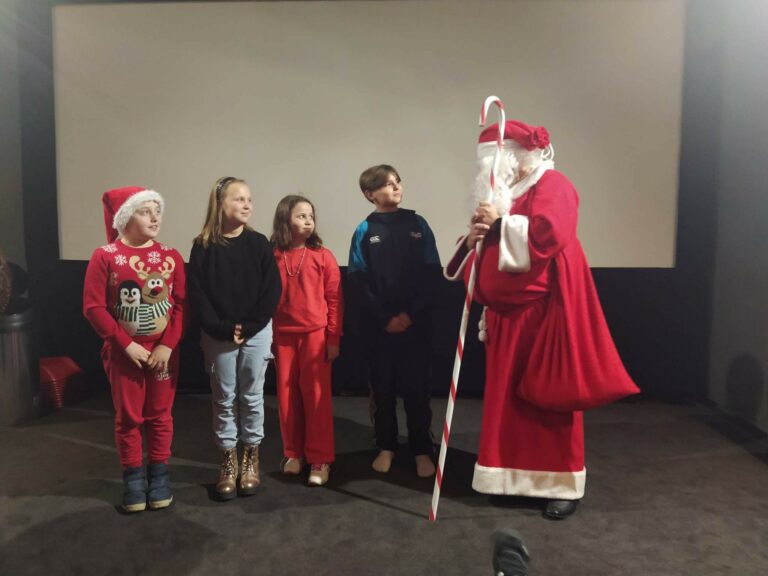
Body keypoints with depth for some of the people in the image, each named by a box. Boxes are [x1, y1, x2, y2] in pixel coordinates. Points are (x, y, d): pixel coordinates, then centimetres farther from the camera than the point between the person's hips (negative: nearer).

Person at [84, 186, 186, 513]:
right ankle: (133, 478, 24)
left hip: (164, 352, 2)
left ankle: (159, 476, 26)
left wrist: (167, 345, -11)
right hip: (123, 353, -2)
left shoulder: (170, 257, 0)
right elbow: (94, 307, -10)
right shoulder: (104, 257, -7)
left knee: (160, 416, 11)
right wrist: (127, 345, -13)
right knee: (128, 417, 9)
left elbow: (181, 305, -2)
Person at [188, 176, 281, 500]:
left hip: (257, 333, 0)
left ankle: (251, 459, 24)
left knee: (252, 397, 9)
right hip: (218, 336, 0)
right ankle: (228, 462, 22)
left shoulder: (259, 243, -1)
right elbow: (197, 294, -5)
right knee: (224, 399, 9)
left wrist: (249, 326, -11)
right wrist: (222, 328, -14)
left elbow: (272, 290, -5)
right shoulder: (203, 247, -1)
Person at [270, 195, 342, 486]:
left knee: (316, 396, 3)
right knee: (287, 396, 11)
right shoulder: (272, 257, 1)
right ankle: (293, 453, 27)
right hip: (282, 336, 2)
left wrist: (333, 337, -4)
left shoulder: (323, 256, -2)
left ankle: (319, 459, 14)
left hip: (315, 334, -2)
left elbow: (334, 299, -2)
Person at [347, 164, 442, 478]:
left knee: (417, 389, 4)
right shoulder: (365, 231, 2)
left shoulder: (417, 224, 5)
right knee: (383, 388, 10)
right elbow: (357, 281, -3)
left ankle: (422, 451, 17)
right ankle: (386, 447, 25)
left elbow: (432, 273, 0)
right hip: (379, 326, 0)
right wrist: (384, 318, -10)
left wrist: (411, 313, -9)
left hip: (416, 323, 0)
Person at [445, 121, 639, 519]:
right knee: (508, 397, 10)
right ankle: (514, 477, 24)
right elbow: (490, 257, 18)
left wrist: (499, 225, -17)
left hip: (545, 313, -7)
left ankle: (565, 485, 13)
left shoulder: (552, 186, -5)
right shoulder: (503, 195, 19)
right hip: (507, 315, 8)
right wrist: (473, 241, -3)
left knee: (549, 398, -1)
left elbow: (550, 235, -25)